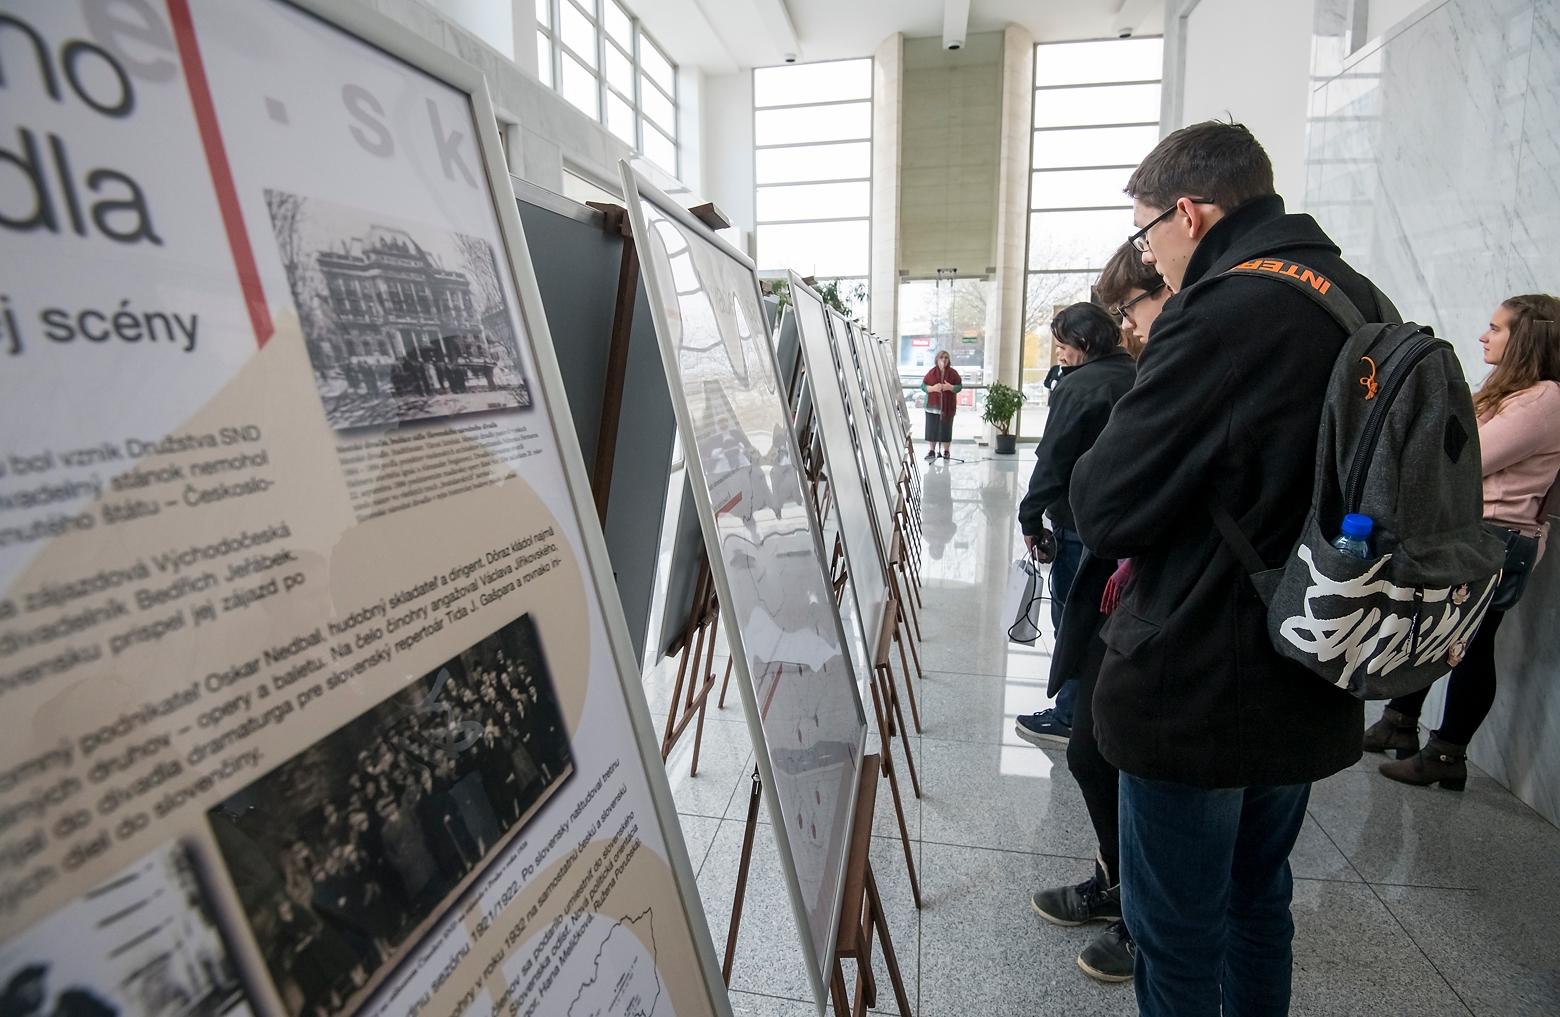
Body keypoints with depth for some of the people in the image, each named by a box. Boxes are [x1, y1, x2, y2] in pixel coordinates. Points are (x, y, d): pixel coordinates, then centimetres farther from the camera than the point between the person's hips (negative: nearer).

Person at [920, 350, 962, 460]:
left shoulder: (953, 373, 4)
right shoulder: (931, 372, 3)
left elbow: (960, 386, 4)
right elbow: (923, 386, 2)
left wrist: (951, 387, -15)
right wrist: (933, 388, -16)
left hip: (948, 406, 0)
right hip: (932, 405, 0)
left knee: (946, 429, 3)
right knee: (932, 428, 2)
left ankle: (946, 451, 14)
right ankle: (932, 451, 12)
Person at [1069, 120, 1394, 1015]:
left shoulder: (1223, 313, -22)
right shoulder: (1366, 305, 6)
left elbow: (1104, 509, -22)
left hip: (1196, 695, -8)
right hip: (1311, 687, 9)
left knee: (1177, 931, 11)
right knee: (1259, 899, 26)